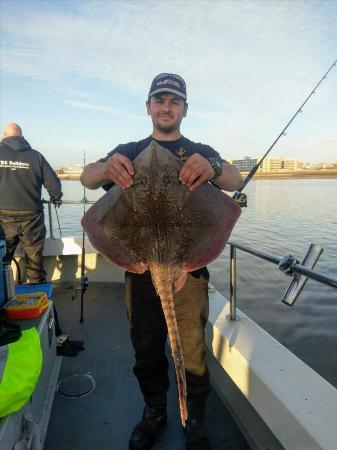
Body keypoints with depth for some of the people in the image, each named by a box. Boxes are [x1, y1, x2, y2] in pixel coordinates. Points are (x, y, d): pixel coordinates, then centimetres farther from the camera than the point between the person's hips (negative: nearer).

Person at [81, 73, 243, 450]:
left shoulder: (201, 153, 8)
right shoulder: (129, 152, 10)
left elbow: (235, 181, -11)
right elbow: (86, 177, -7)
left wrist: (213, 168, -36)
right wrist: (107, 167, -31)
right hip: (140, 268, 2)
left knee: (193, 355, 3)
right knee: (146, 351, 15)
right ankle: (154, 412, 39)